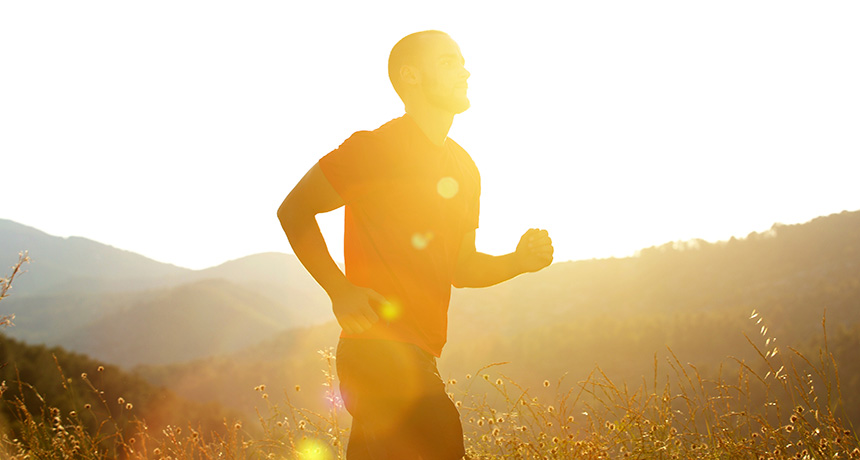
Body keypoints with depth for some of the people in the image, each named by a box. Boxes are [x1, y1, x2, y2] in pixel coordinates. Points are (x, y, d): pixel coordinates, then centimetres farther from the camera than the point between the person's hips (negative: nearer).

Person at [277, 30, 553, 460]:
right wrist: (339, 290, -15)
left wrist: (518, 261, 4)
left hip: (419, 356, 8)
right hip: (378, 348, -8)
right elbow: (293, 209, -4)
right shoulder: (374, 148, -8)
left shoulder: (463, 168, 17)